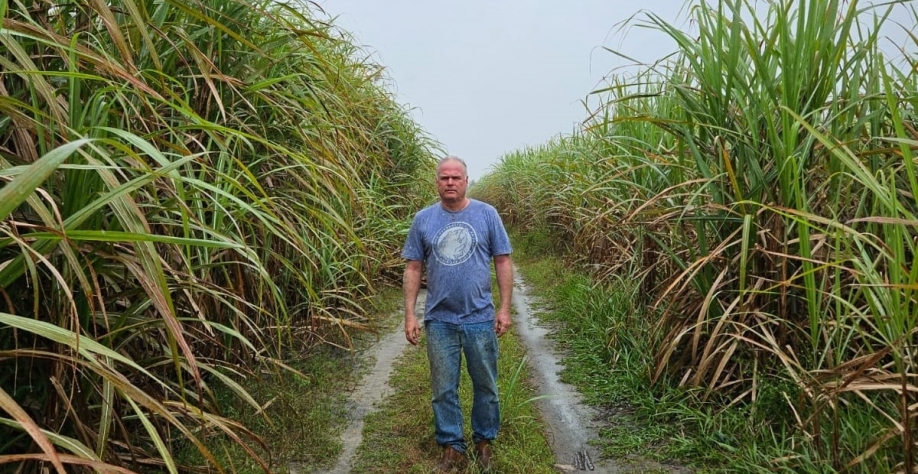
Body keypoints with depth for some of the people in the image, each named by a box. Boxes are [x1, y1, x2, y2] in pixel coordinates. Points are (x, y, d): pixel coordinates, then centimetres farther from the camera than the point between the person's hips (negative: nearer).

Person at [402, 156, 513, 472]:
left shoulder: (487, 214, -3)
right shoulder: (423, 219, 0)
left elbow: (503, 262, 0)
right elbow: (413, 269, 3)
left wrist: (504, 308, -4)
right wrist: (410, 315, -2)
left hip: (481, 319, -1)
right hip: (439, 321, 1)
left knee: (485, 386, 13)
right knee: (444, 389, 11)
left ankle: (484, 441, 33)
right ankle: (451, 445, 29)